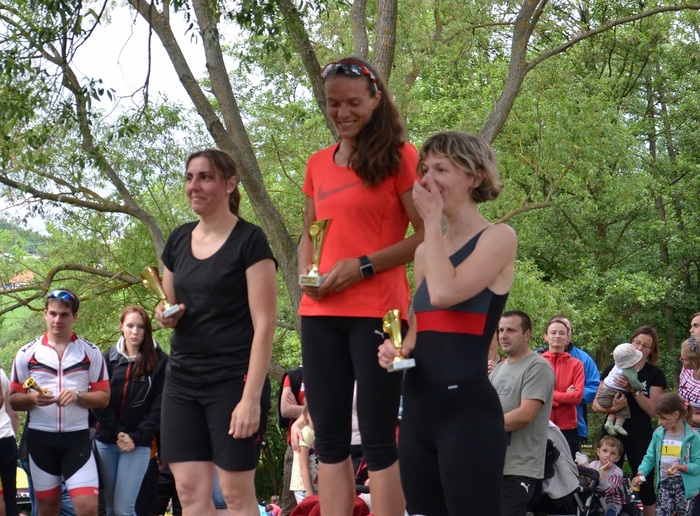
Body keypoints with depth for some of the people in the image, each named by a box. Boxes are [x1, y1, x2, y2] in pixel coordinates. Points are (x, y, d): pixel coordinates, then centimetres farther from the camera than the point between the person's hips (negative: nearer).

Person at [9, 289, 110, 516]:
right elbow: (14, 400, 5)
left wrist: (77, 396, -16)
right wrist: (32, 398, -17)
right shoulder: (27, 353, 3)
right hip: (40, 437, 1)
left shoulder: (91, 352, 2)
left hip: (77, 437, -1)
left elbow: (104, 397, 2)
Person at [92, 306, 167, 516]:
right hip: (105, 442, 3)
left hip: (138, 444, -3)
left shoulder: (159, 362, 1)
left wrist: (136, 437, -11)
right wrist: (117, 432, -9)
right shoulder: (109, 358, 8)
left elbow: (159, 407, -3)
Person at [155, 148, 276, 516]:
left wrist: (251, 396, -19)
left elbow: (263, 325, -12)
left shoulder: (249, 241, -8)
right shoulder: (179, 240, 10)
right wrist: (166, 316, -2)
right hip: (182, 378, 6)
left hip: (233, 380, -6)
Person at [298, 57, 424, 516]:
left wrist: (363, 266, -15)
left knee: (377, 438, -5)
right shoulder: (319, 164, 15)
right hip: (321, 311, 6)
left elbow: (427, 234, -7)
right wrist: (306, 273, 3)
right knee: (329, 438, 6)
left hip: (377, 309, -6)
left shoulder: (399, 156, -2)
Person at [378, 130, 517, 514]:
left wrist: (432, 220, -8)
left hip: (467, 410, -7)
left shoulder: (498, 238, -4)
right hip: (417, 409, 8)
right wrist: (397, 347, 2)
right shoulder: (425, 252, 16)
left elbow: (444, 293, -19)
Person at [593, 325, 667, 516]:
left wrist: (633, 390, -18)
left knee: (646, 485, -4)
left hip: (641, 438, -1)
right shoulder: (613, 369, 7)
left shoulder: (655, 375, 4)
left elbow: (652, 410, -6)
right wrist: (610, 408, -18)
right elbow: (596, 404, 4)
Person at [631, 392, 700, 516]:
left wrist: (681, 467, -29)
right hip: (665, 484, 3)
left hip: (685, 486, -3)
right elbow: (649, 458, 5)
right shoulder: (658, 434, 0)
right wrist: (640, 474, -11)